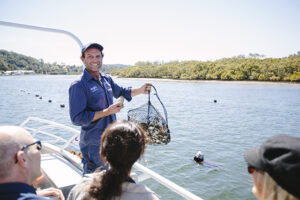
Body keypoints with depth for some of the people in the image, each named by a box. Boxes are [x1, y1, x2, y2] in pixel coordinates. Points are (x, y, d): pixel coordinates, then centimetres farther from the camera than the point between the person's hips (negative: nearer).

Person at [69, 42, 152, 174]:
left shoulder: (107, 79, 6)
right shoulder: (78, 86, -17)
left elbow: (121, 92, 24)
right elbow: (77, 119, -22)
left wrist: (140, 90, 7)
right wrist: (107, 112, -24)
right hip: (93, 144, -7)